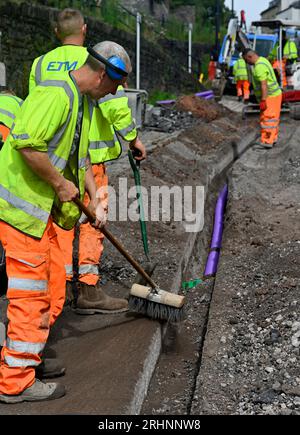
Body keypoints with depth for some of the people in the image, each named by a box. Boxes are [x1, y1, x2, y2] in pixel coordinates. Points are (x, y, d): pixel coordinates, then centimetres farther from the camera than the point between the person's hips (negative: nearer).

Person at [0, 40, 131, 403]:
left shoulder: (84, 101, 16)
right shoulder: (56, 93, -19)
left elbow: (80, 155, 25)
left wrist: (94, 201, 21)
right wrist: (61, 184, -19)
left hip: (47, 205, 10)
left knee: (53, 284, 15)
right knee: (31, 292, -4)